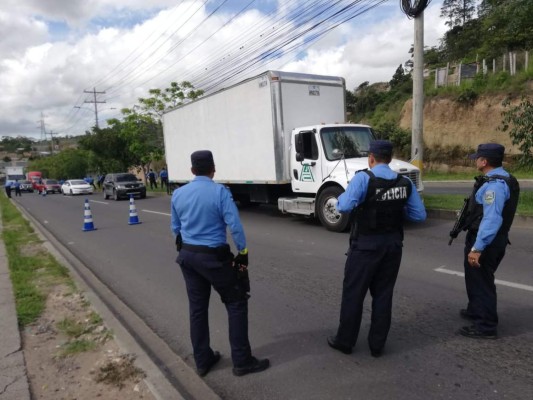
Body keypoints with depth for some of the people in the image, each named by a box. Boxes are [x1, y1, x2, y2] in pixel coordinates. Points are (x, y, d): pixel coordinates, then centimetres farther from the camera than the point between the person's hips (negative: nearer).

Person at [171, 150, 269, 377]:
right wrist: (243, 252, -7)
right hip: (214, 256, -6)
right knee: (236, 303, 7)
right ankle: (242, 362, 13)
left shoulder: (178, 194, 3)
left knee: (197, 308, 15)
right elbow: (235, 226, -19)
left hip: (187, 255, 6)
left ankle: (202, 361, 28)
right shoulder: (220, 192, -15)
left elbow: (175, 228, 13)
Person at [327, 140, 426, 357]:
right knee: (383, 294, 14)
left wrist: (343, 196, -4)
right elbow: (420, 215, 4)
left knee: (353, 292, 8)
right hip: (393, 244, 5)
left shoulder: (363, 177, -14)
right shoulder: (405, 183, 1)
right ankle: (377, 345, 24)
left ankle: (345, 341, 21)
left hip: (366, 244, -5)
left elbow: (344, 207, -25)